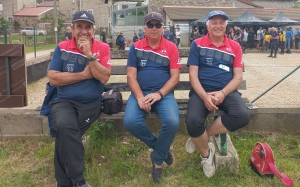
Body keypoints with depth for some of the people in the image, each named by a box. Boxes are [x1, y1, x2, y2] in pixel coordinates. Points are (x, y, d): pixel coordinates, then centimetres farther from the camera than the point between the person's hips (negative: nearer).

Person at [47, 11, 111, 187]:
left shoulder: (103, 48, 2)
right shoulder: (62, 48, 4)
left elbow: (104, 77, -10)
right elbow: (53, 78, -5)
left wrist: (89, 54, -17)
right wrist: (84, 75, -9)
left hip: (91, 103, -1)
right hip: (64, 101, 1)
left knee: (65, 133, -24)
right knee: (65, 126, -31)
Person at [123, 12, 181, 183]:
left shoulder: (171, 47, 5)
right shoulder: (136, 47, 7)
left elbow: (175, 77, -1)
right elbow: (131, 75, 1)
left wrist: (159, 94, -16)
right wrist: (139, 97, -15)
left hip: (164, 93, -1)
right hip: (140, 93, 1)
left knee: (172, 122, -28)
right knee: (130, 122, -27)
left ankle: (158, 160, 0)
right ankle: (160, 146, 3)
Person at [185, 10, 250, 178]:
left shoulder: (235, 47, 9)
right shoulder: (197, 44, 4)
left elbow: (238, 77, 3)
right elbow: (193, 75, -2)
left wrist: (222, 93, -16)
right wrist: (204, 96, -19)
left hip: (227, 91, 2)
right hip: (202, 91, -2)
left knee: (242, 116, -29)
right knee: (193, 121, -31)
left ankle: (202, 136, -7)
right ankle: (206, 153, 2)